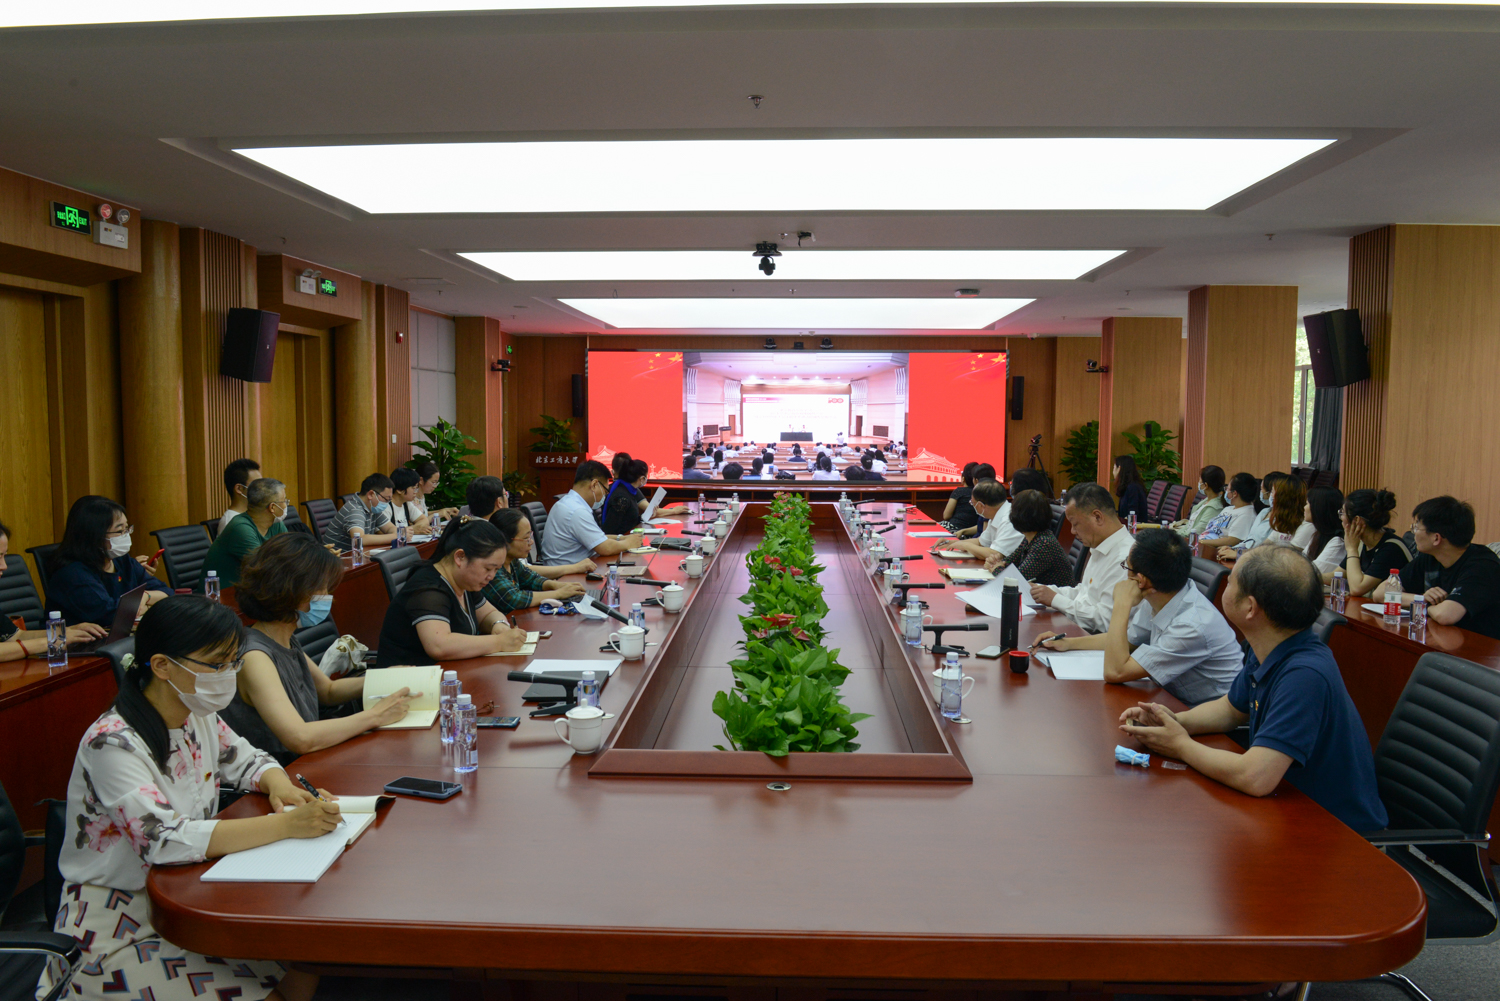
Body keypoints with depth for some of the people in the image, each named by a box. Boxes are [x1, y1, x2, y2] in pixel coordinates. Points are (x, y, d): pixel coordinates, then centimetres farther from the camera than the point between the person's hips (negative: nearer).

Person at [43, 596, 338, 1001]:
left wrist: (278, 785, -11)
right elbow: (163, 840, -34)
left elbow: (248, 761, 14)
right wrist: (287, 824, -38)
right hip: (115, 931, -7)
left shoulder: (198, 717, -1)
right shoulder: (112, 743, -24)